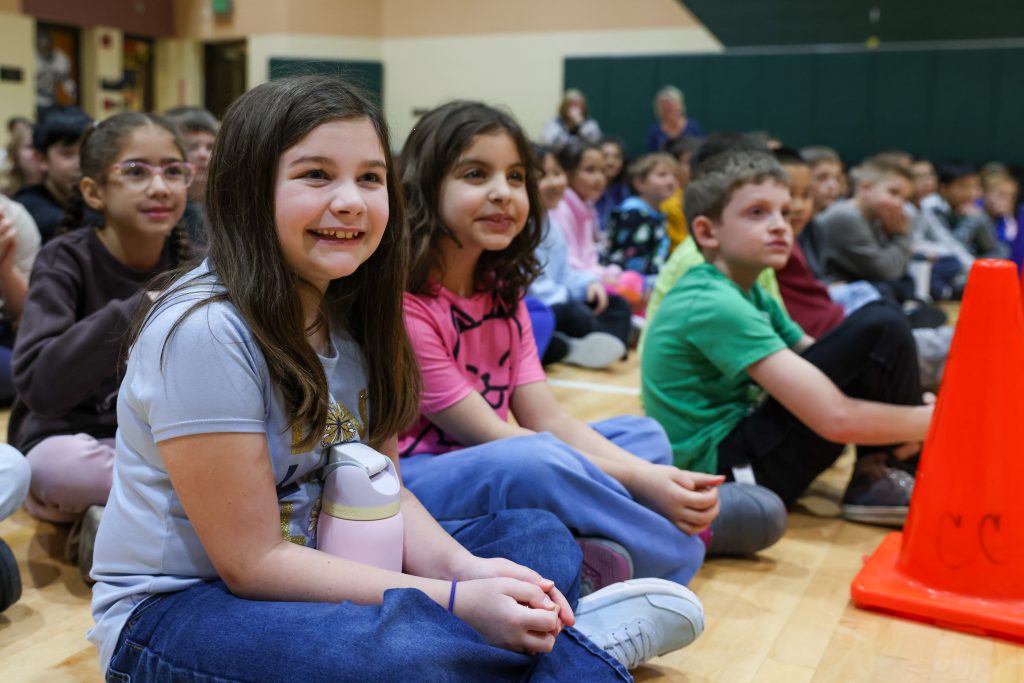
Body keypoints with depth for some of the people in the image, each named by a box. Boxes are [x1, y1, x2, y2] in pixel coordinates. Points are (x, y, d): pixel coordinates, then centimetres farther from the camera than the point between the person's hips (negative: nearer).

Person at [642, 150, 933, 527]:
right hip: (724, 472, -10)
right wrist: (938, 418, -12)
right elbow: (836, 419, -25)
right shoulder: (715, 305, -20)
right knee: (882, 329, -15)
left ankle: (874, 469, 5)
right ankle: (876, 480, 2)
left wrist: (920, 411, -5)